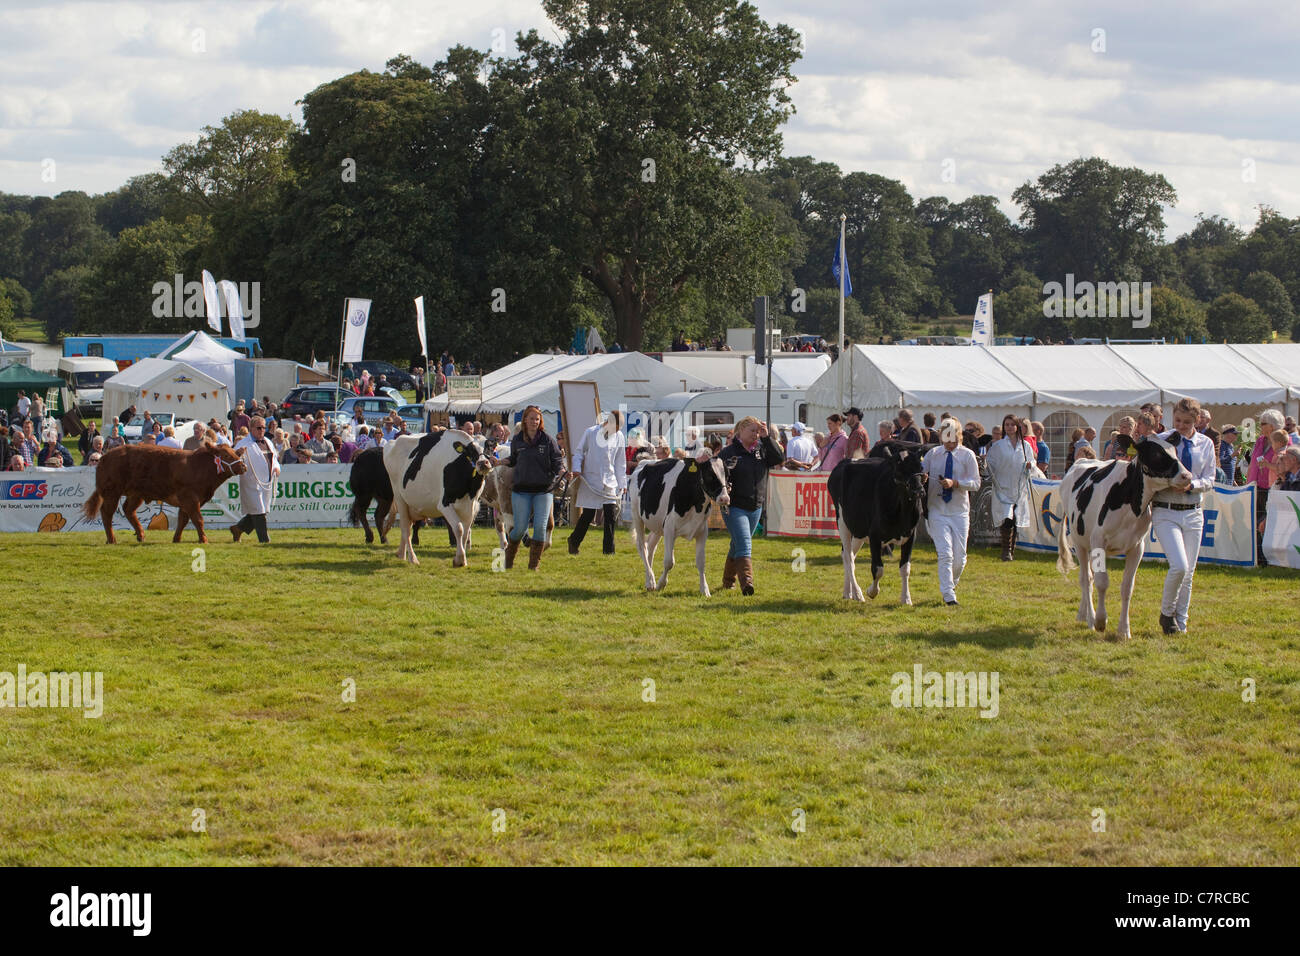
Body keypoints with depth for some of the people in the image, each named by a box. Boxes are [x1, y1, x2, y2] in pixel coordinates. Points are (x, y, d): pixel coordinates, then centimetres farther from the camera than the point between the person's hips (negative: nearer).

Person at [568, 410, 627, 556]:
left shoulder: (619, 437, 5)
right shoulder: (590, 433, -4)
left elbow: (620, 462, 13)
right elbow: (579, 452, 4)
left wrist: (622, 484, 12)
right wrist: (576, 469, -11)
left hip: (609, 482, 3)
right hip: (590, 481, -3)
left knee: (611, 515, -5)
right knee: (588, 515, -1)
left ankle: (608, 549, 3)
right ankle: (574, 542, 20)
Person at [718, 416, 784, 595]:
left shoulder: (762, 450, 8)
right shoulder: (728, 452, -6)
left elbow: (779, 458, -6)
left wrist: (767, 438, -12)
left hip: (756, 507, 5)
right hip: (735, 507, -5)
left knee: (737, 545, 19)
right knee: (744, 545, -18)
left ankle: (729, 580, 33)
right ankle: (747, 582, -27)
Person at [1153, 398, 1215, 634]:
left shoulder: (1206, 445, 5)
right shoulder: (1161, 441, -3)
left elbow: (1209, 481, 3)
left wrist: (1191, 485, -16)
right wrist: (1170, 482, -18)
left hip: (1193, 513, 4)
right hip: (1165, 511, -4)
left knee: (1188, 572, 6)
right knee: (1179, 566, -18)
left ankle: (1181, 622, 19)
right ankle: (1166, 613, 4)